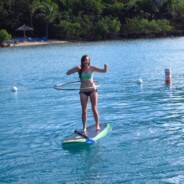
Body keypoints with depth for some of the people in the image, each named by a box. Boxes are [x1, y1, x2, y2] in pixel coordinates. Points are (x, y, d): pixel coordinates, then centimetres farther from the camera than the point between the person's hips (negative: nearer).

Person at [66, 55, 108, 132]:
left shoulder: (92, 68, -2)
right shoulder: (79, 69, 0)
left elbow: (104, 71, -1)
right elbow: (68, 73, -5)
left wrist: (106, 67, -24)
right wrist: (75, 68, -20)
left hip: (92, 90, -1)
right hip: (83, 91, 1)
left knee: (94, 109, 1)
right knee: (84, 110, 2)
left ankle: (97, 125, 12)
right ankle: (84, 127, 9)